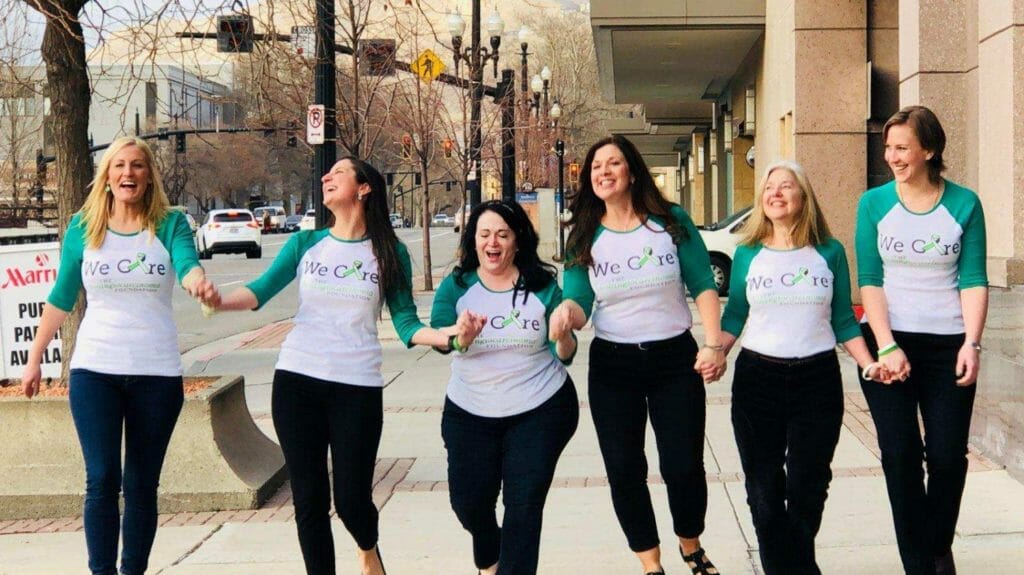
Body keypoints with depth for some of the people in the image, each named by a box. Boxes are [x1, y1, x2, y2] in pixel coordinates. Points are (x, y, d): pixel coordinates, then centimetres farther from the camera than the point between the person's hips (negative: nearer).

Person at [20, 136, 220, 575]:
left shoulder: (170, 224, -1)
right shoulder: (83, 227, 2)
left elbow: (187, 263, -22)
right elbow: (60, 298, 9)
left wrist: (199, 283, -45)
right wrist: (34, 358, 10)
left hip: (157, 373, 0)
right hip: (94, 370, 0)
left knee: (142, 485, 8)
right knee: (102, 480, -6)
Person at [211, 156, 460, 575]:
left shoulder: (390, 252, 3)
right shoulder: (305, 243, 6)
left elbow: (405, 323, 0)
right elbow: (261, 290, -6)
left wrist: (447, 336, -19)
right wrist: (219, 300, -26)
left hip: (357, 387, -2)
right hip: (296, 382, 2)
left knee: (351, 498, 0)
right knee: (309, 499, 5)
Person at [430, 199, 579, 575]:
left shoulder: (542, 286, -5)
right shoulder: (457, 286, -4)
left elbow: (563, 356, -4)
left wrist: (564, 336, -27)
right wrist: (462, 338, -39)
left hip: (540, 410, -2)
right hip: (470, 413, 2)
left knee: (524, 505, -4)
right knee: (468, 501, 8)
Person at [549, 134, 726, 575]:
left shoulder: (671, 221, -4)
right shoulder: (584, 237, -1)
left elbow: (703, 287, -3)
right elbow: (579, 302, -6)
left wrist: (714, 345, -12)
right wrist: (567, 311, -30)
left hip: (676, 358, -1)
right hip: (612, 365, 1)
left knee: (684, 466, 1)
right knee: (624, 470, 5)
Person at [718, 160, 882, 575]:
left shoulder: (829, 252, 3)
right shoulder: (748, 254, 4)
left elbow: (843, 321, 6)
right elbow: (733, 318, 6)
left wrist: (869, 364, -7)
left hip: (818, 380, 0)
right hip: (757, 380, 0)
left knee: (807, 488, 6)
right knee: (765, 490, 5)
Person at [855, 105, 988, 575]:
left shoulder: (964, 204, 0)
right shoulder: (874, 203, 1)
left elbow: (973, 280, -2)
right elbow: (870, 281, -2)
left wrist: (971, 343, -13)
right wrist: (887, 347, -12)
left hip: (949, 345, 0)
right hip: (889, 342, 0)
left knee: (948, 455, 0)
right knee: (900, 455, -3)